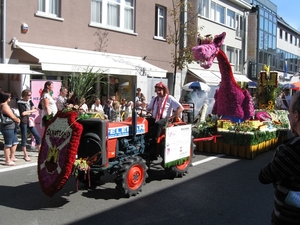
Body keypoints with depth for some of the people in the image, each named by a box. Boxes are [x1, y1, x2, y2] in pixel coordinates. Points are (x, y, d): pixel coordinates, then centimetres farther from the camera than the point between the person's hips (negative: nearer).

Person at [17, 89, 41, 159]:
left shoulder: (30, 101, 12)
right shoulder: (20, 103, -5)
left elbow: (35, 110, 4)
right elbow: (23, 113, -13)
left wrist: (27, 112, -9)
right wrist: (31, 111, -1)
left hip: (30, 121, 6)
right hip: (23, 122, -6)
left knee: (38, 136, 6)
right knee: (24, 138, 1)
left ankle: (40, 152, 18)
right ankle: (25, 155, 10)